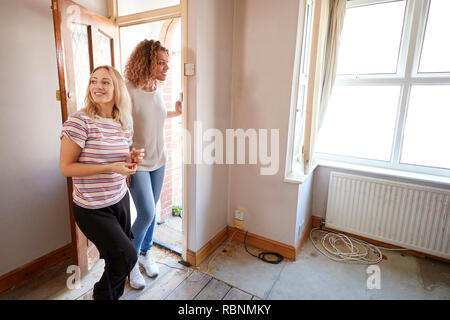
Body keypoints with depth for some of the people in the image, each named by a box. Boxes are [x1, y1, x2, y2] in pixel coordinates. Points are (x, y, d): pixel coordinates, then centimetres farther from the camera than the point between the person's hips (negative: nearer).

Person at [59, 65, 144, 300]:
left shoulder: (125, 122, 2)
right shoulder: (80, 121, -17)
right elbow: (65, 167, -16)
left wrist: (131, 158, -7)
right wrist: (110, 168, -23)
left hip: (120, 200, 6)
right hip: (93, 209, -6)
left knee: (118, 259, 18)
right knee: (127, 256, -1)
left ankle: (113, 294, 47)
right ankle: (102, 294, 31)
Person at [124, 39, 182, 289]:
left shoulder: (157, 89, 3)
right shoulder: (127, 90, -18)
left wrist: (176, 112, 15)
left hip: (158, 160, 6)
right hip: (136, 164, -6)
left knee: (151, 212, 15)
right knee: (146, 214, -7)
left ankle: (145, 253, 37)